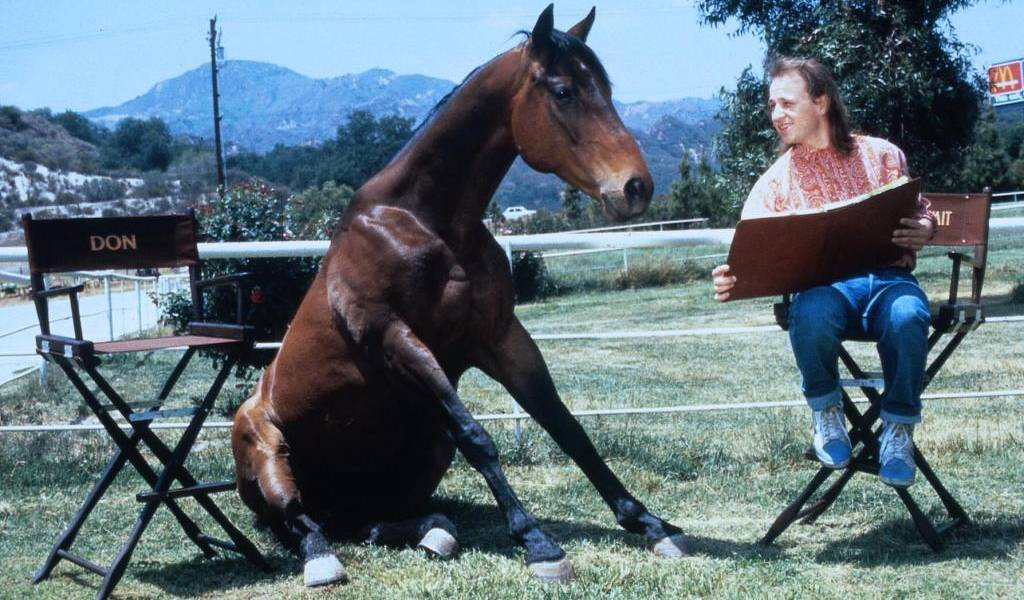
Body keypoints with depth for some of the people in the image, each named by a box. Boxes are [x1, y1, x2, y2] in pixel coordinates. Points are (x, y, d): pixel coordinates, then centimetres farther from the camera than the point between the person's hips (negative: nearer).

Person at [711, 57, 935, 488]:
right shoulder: (775, 181, 11)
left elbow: (920, 215, 18)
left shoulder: (881, 155, 13)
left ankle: (898, 429, -11)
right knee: (812, 313, -37)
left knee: (907, 316, -36)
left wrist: (923, 230, -8)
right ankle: (826, 412, -8)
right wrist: (730, 281, -23)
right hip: (823, 285, 0)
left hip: (888, 277, 0)